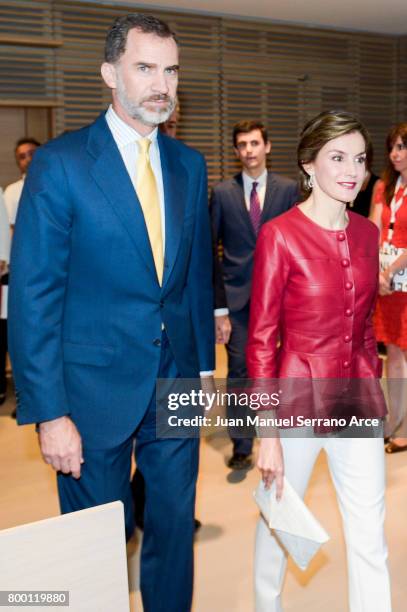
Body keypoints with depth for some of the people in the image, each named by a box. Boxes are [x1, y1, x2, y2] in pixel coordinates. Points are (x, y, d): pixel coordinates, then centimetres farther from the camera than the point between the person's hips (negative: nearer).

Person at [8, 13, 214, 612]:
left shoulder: (189, 165, 7)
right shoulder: (59, 163, -10)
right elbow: (33, 296, -12)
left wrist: (203, 362, 10)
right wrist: (48, 412, -14)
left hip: (176, 382, 5)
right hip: (96, 388, -4)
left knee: (175, 529, 18)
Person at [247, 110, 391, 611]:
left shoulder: (366, 233, 4)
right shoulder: (279, 235, -13)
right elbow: (260, 341, -13)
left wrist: (372, 390, 13)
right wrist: (268, 433, -13)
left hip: (357, 401, 4)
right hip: (298, 398, -4)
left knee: (370, 538, 9)